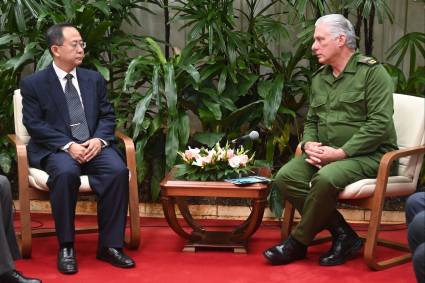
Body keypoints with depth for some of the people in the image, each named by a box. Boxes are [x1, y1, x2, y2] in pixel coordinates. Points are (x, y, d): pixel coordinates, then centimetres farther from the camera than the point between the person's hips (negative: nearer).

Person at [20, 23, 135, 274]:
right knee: (66, 173, -37)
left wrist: (99, 140, -10)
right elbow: (35, 124, -5)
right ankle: (66, 247, -21)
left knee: (118, 170, -28)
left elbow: (107, 116, 12)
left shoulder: (95, 79, 15)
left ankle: (110, 245, -19)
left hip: (94, 146, 3)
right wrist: (68, 146, -18)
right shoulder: (33, 84, 3)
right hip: (56, 149, -3)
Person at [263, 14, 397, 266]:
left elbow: (379, 124, -17)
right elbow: (311, 120, 20)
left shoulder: (372, 72, -9)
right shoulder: (320, 77, 14)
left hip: (368, 154, -7)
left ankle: (298, 243, -11)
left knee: (325, 179, -35)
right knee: (286, 177, -17)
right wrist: (309, 144, -4)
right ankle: (343, 235, -11)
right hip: (325, 153, 7)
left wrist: (341, 152, -21)